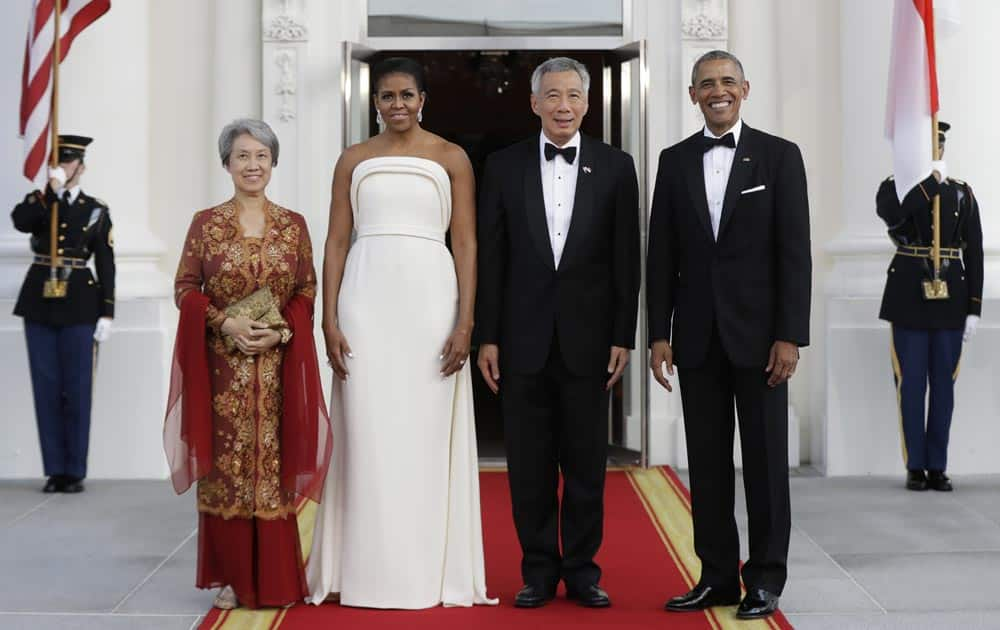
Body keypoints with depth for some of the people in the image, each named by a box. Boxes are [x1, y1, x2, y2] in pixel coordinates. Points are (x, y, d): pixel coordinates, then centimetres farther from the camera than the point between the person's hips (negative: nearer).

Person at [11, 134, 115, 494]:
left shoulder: (96, 211, 5)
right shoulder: (37, 201, 9)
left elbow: (106, 266, 2)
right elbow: (21, 222, -16)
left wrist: (106, 315, -4)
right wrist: (52, 192, -20)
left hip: (79, 306, -2)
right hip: (39, 303, 2)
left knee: (77, 389, 0)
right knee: (47, 388, 4)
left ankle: (75, 471, 8)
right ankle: (55, 470, 10)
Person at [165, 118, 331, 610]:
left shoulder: (293, 225, 7)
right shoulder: (206, 224, 4)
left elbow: (308, 291, 6)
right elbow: (185, 287, 2)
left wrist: (281, 333, -10)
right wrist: (227, 323, -13)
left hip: (279, 364, 1)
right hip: (222, 365, 0)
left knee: (275, 463, 1)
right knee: (225, 465, 0)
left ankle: (274, 579, 10)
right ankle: (231, 578, 9)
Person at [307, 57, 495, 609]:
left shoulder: (451, 159, 6)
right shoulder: (353, 159, 11)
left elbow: (466, 244, 1)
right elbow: (336, 242, 7)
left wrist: (465, 322, -8)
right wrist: (329, 321, -2)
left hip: (430, 299, -1)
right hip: (366, 300, 1)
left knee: (428, 434, 2)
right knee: (366, 435, 2)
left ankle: (432, 570, 12)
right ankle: (367, 570, 11)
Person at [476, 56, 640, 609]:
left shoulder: (616, 166, 3)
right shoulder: (503, 166, 4)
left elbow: (626, 259, 2)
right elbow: (490, 258, 3)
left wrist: (623, 337, -3)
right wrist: (487, 337, -1)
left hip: (587, 338, 0)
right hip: (524, 338, 1)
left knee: (586, 464, 6)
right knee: (529, 466, 6)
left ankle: (582, 570, 18)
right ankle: (539, 570, 17)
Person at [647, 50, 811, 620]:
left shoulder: (779, 156, 0)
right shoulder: (675, 161, 9)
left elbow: (795, 252, -4)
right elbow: (661, 254, 8)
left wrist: (790, 335, -11)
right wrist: (659, 333, 1)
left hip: (759, 332, -3)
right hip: (697, 335, 3)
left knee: (766, 459, 3)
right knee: (707, 461, 7)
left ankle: (765, 579, 13)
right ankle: (718, 575, 15)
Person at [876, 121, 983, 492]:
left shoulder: (962, 193, 7)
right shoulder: (894, 187, 3)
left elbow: (974, 253, 5)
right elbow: (892, 215, -23)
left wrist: (974, 309, -1)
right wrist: (932, 180, -16)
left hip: (950, 299, 2)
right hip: (909, 299, -1)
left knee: (943, 385, 5)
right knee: (911, 384, 1)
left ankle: (937, 468, 12)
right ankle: (915, 467, 9)